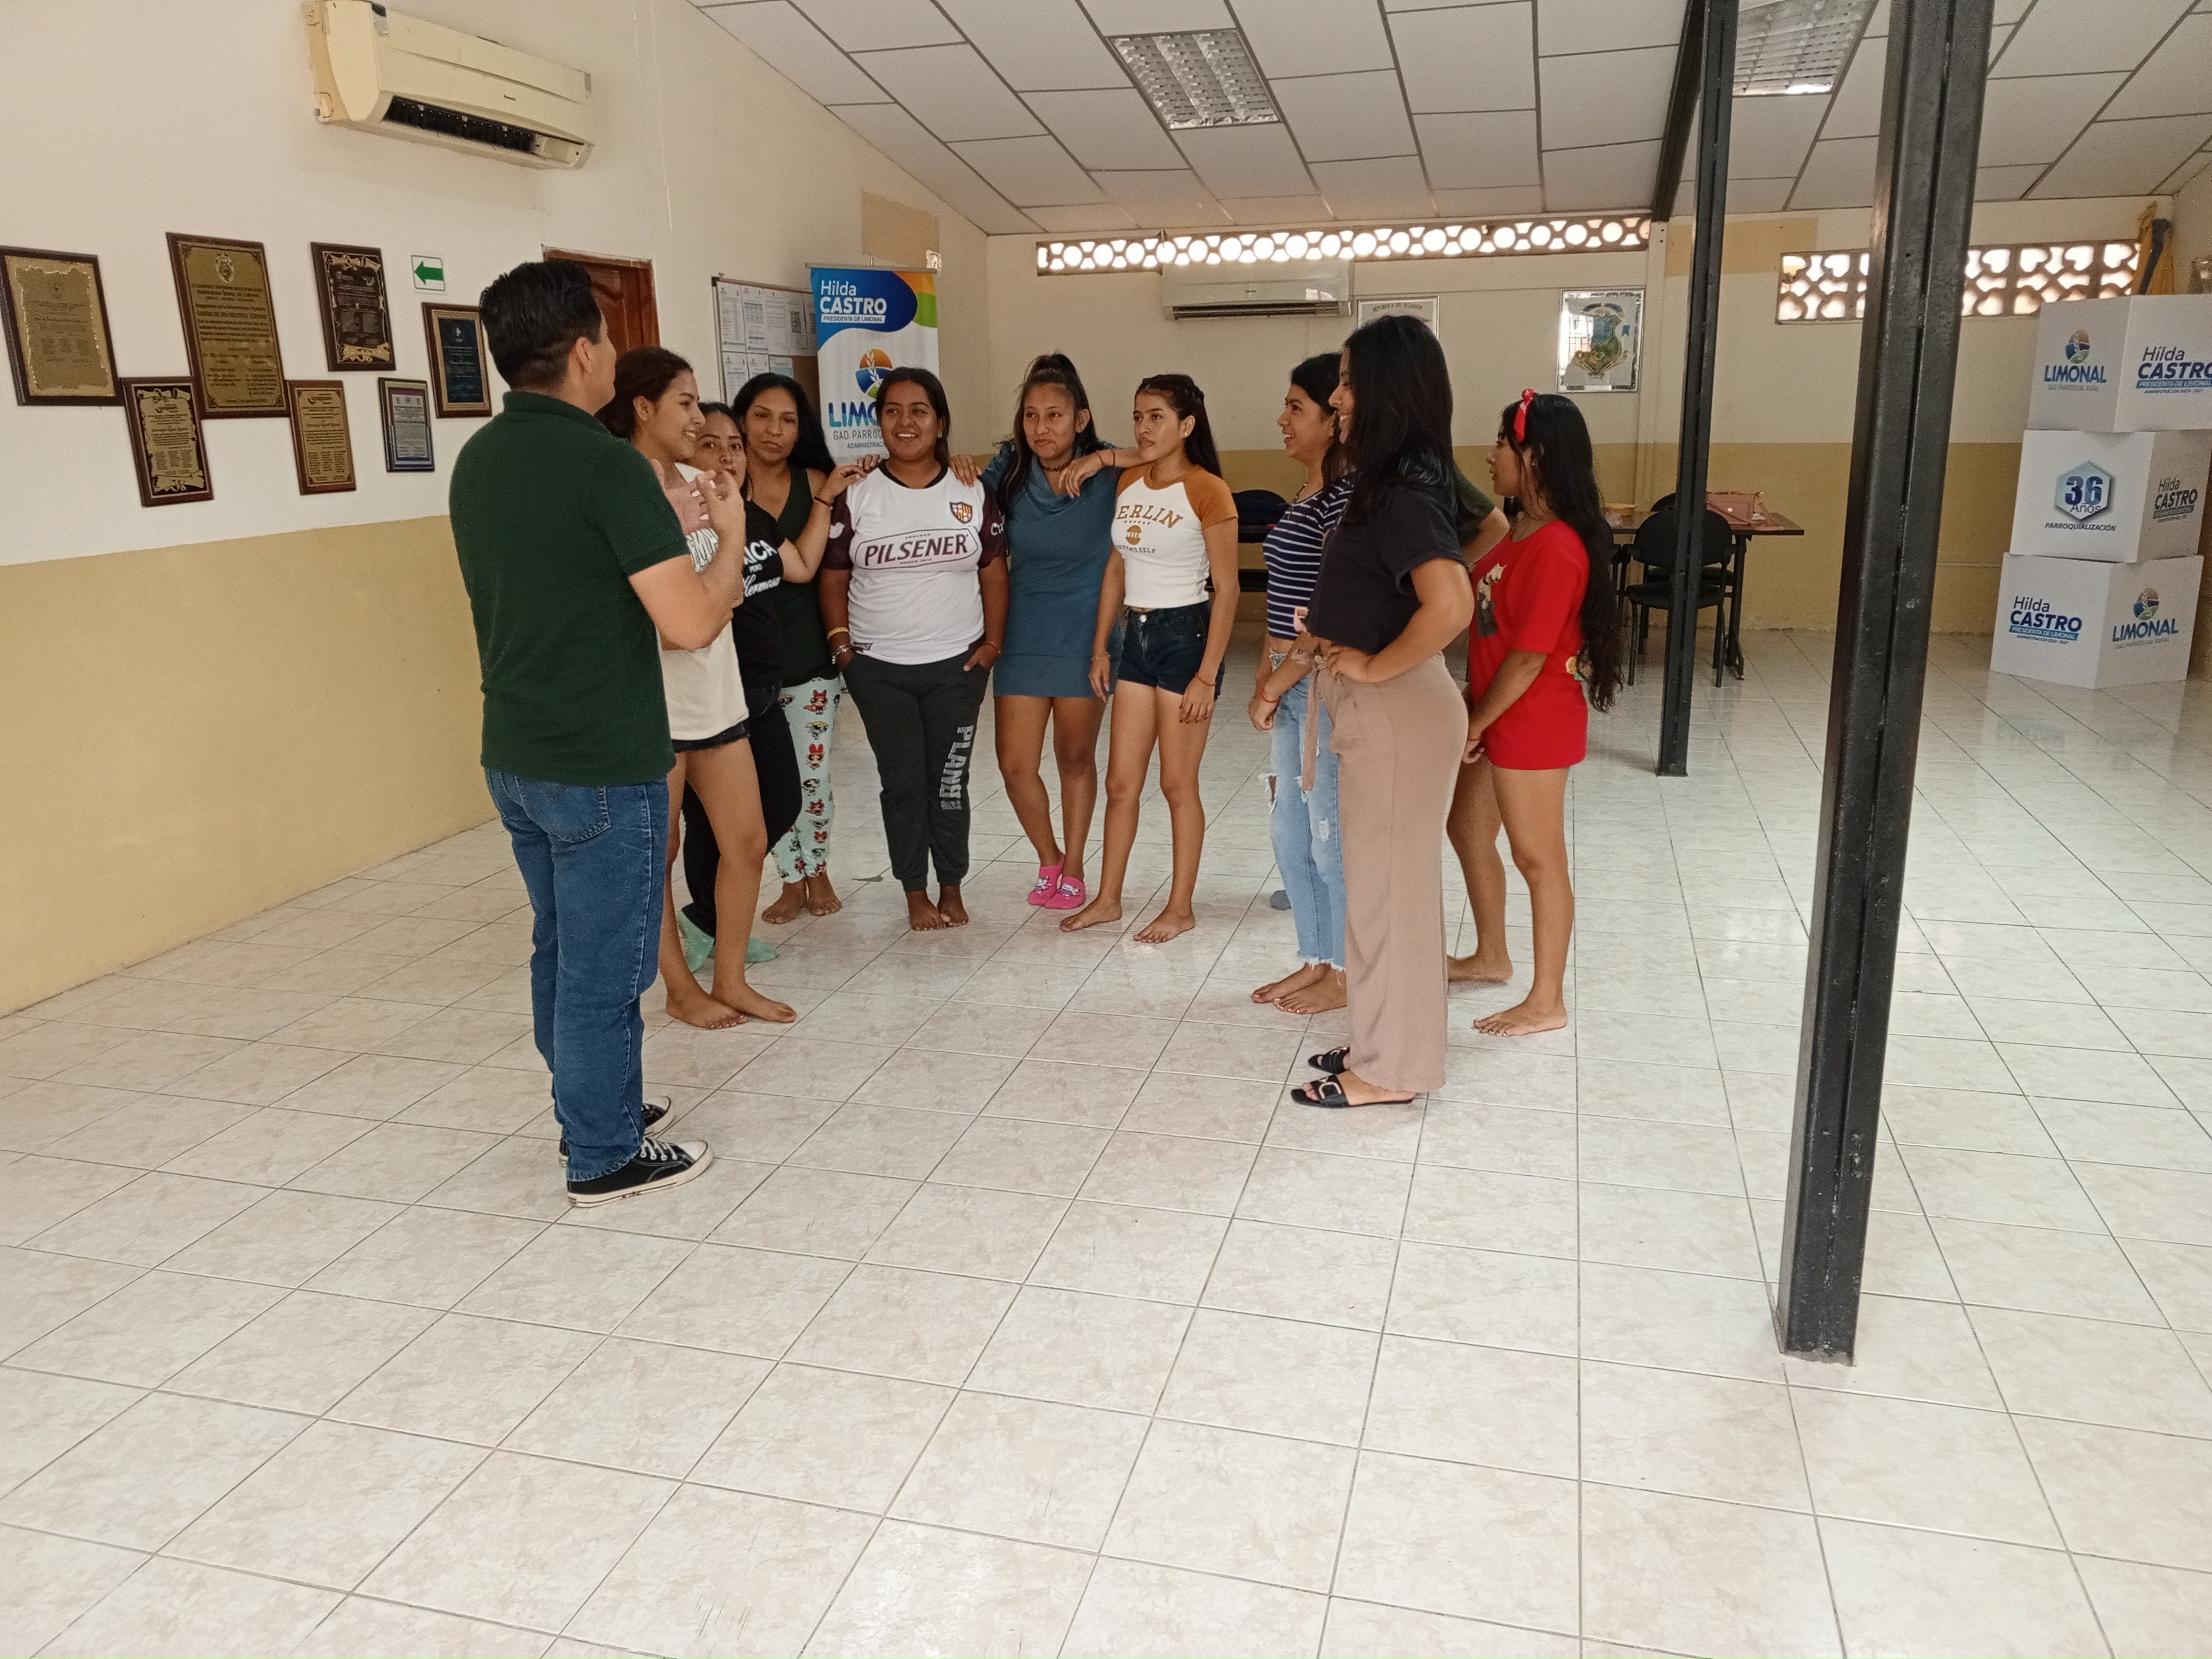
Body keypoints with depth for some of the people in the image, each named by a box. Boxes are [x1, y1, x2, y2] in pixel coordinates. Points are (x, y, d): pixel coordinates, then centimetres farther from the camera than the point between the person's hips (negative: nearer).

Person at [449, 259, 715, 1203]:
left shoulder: (477, 460, 7)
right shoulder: (605, 464, -19)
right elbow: (691, 625, -24)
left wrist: (659, 527, 19)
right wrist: (729, 541, -5)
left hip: (515, 758, 8)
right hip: (603, 768, -8)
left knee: (561, 948, 20)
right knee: (604, 967, 5)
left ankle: (588, 1107, 36)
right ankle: (605, 1157, 18)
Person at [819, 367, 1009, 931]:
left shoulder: (972, 493, 1)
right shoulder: (855, 496, -1)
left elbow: (994, 574, 6)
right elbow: (833, 579, 4)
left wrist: (993, 641, -1)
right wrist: (841, 641, -4)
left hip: (957, 665, 0)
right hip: (879, 669, 0)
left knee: (949, 781, 7)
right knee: (903, 782, 5)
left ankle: (952, 888, 23)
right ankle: (916, 892, 20)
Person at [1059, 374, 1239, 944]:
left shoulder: (1206, 491, -12)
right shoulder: (1128, 482, 8)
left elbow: (1226, 590, -12)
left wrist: (1207, 676, -16)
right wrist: (1100, 648, 11)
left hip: (1185, 635, -6)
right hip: (1135, 636, 6)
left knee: (1178, 782, 3)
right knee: (1121, 781, 11)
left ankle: (1180, 908, 16)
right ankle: (1108, 899, 23)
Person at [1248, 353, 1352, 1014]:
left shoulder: (1345, 497, -16)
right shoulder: (1305, 495, 13)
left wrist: (1276, 686, -14)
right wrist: (1264, 679, 10)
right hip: (1292, 684, 9)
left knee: (1332, 835, 2)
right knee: (1291, 833, 15)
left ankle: (1345, 976, 17)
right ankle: (1315, 960, 29)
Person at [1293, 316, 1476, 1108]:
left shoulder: (1404, 494, -20)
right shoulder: (1391, 483, 10)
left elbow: (1450, 604, -35)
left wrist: (1373, 665, -22)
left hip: (1397, 710, -10)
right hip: (1374, 707, 10)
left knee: (1387, 880, 1)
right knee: (1384, 877, 18)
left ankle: (1391, 1069, 16)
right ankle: (1385, 1041, 32)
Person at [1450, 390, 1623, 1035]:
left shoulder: (1555, 548, -23)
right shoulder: (1523, 531, 8)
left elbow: (1528, 658, -22)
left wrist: (1476, 722, -12)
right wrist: (1473, 710, 10)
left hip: (1532, 723, -10)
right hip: (1497, 715, 10)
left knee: (1538, 858, 2)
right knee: (1468, 831, 21)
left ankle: (1547, 1002, 16)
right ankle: (1491, 957, 40)